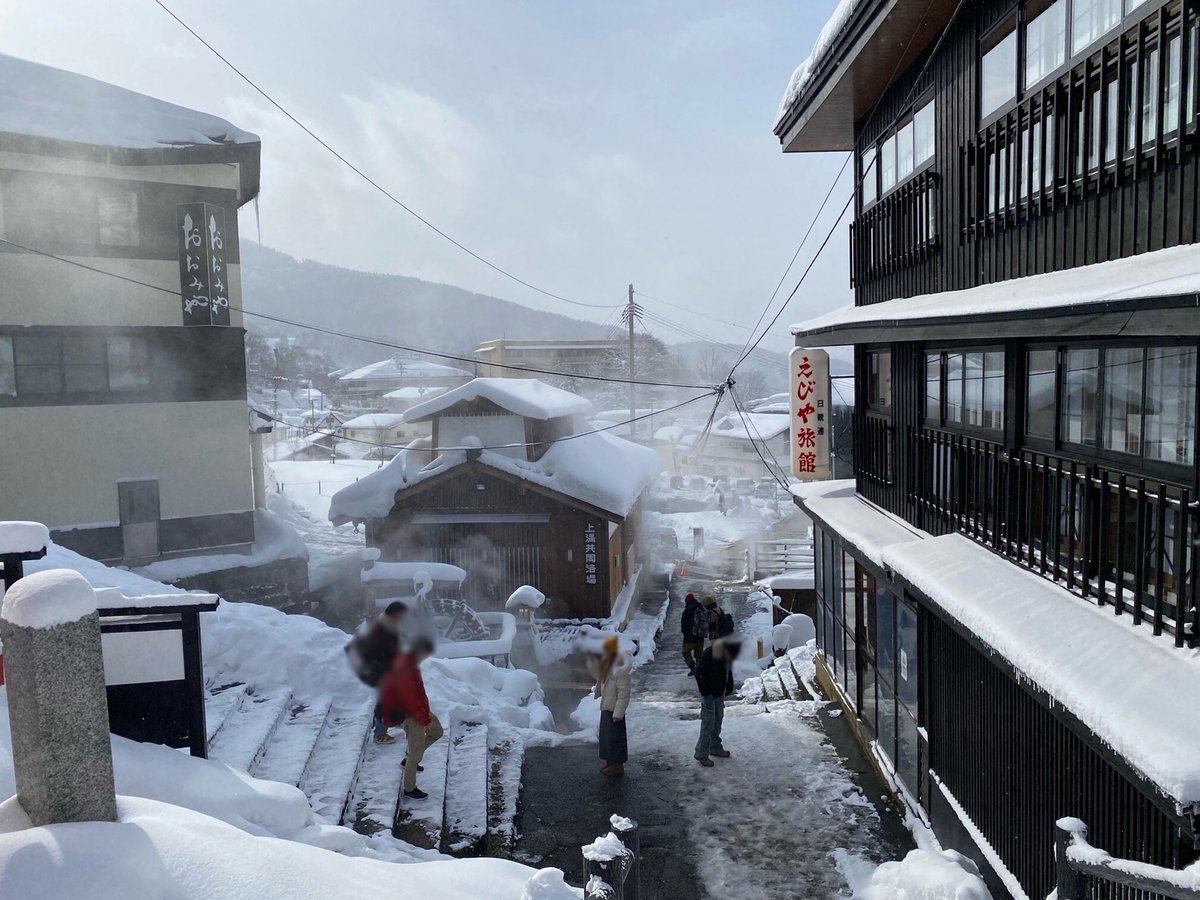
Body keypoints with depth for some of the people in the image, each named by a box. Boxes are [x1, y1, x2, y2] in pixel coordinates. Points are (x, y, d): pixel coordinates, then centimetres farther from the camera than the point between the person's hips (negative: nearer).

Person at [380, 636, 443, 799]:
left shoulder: (408, 662, 1)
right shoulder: (404, 670, -31)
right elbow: (410, 700, -28)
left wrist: (425, 712, 12)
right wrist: (424, 719, -19)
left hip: (418, 710, 10)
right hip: (410, 716, -10)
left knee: (437, 731, 22)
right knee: (416, 754, 1)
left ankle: (410, 759, 30)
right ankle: (409, 789, 17)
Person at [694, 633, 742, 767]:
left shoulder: (727, 654, -5)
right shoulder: (709, 654, -27)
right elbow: (699, 674, -20)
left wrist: (728, 689, 3)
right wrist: (706, 693, -17)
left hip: (719, 694, 7)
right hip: (709, 695, -7)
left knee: (718, 722, 18)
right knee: (708, 724, -3)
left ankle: (715, 748, 34)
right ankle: (701, 754, 7)